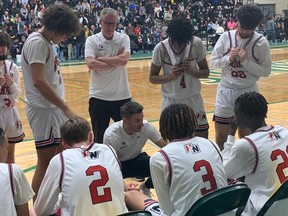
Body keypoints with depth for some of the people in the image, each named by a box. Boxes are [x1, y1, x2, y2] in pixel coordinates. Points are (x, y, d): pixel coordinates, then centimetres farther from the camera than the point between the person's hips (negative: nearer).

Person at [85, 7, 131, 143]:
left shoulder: (123, 38, 1)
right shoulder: (92, 40, -3)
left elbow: (124, 60, -16)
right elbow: (91, 64, -18)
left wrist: (101, 58, -13)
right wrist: (115, 62, -15)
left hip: (122, 96, 1)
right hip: (99, 97, -1)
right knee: (99, 138, 10)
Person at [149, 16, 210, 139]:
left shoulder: (196, 44, -11)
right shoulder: (161, 48, -14)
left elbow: (205, 72, -1)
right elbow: (152, 78, -5)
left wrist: (191, 70, -21)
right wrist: (171, 76, -23)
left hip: (193, 99, 2)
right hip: (171, 100, -1)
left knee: (203, 137, 8)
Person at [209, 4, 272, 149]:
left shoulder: (261, 42, -7)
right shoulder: (226, 37, -2)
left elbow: (266, 71, -7)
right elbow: (212, 62, 2)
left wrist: (246, 61, -18)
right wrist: (229, 58, -16)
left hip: (248, 92, -1)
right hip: (225, 91, 2)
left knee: (246, 135, 9)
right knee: (220, 136, 6)